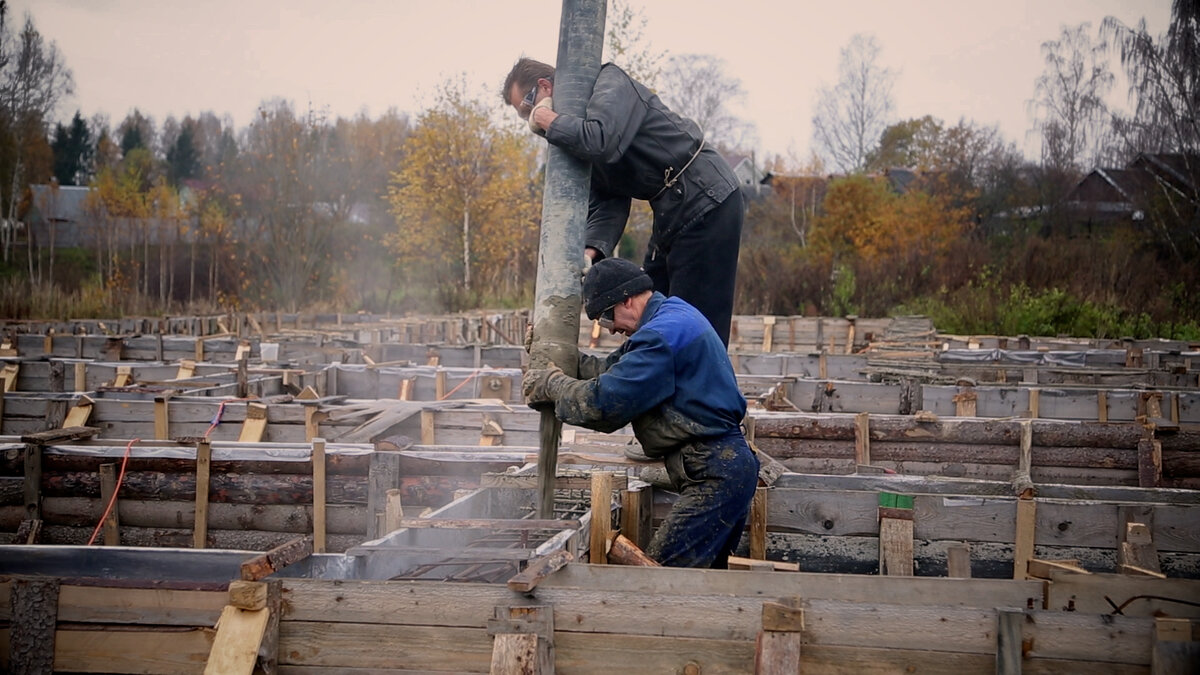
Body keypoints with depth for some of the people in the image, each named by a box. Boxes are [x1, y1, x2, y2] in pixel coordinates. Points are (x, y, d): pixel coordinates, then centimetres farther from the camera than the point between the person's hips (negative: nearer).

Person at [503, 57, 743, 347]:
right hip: (671, 212, 10)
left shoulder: (610, 84, -11)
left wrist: (550, 122, -14)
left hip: (707, 203, -10)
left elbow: (602, 142, -31)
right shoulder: (574, 135, 14)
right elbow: (606, 203, 5)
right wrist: (592, 250, -14)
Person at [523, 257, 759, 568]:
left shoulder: (663, 333, -16)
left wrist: (551, 384, -4)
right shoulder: (676, 317, 18)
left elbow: (605, 401, -19)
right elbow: (613, 369, 21)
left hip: (714, 476, -11)